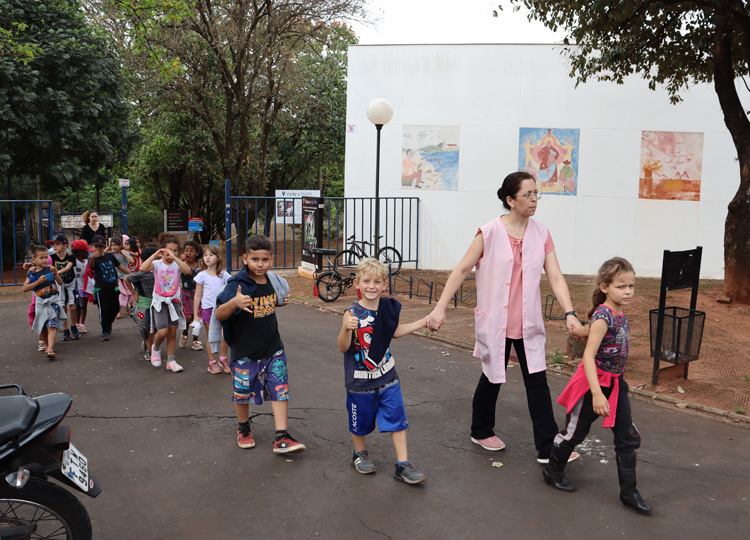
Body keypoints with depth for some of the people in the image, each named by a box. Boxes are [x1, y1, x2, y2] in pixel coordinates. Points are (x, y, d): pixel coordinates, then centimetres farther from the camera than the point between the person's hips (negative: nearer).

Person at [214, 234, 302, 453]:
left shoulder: (272, 281, 2)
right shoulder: (237, 285, -17)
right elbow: (219, 314, -25)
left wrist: (281, 302, 3)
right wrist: (234, 302, -43)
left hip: (273, 350, 4)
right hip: (245, 352, -4)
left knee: (280, 391, -1)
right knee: (243, 394, 13)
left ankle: (282, 438, 4)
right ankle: (244, 429, 38)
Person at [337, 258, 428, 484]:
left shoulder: (388, 307, -4)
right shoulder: (353, 313, -19)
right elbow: (342, 347, -19)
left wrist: (424, 321, 12)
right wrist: (347, 329, -38)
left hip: (387, 377, 4)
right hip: (360, 381, -4)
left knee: (397, 419, 3)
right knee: (360, 421, 15)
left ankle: (402, 465, 14)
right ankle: (360, 454, 41)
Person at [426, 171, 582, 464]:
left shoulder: (541, 234, 1)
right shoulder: (489, 233, -10)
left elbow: (555, 277, -2)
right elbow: (462, 269, -8)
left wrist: (569, 313, -15)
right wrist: (440, 308, -14)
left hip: (528, 323, 3)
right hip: (495, 321, -3)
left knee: (537, 381, 3)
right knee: (492, 377, 13)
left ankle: (547, 448, 11)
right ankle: (481, 431, 37)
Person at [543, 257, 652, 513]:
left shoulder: (620, 313, 0)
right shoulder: (603, 317, -24)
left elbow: (582, 331, 17)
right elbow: (588, 356, -29)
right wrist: (597, 394, -34)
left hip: (615, 382, 8)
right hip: (594, 381, -8)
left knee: (628, 438, 7)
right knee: (575, 431, 10)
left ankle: (628, 491, 18)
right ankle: (553, 470, 31)